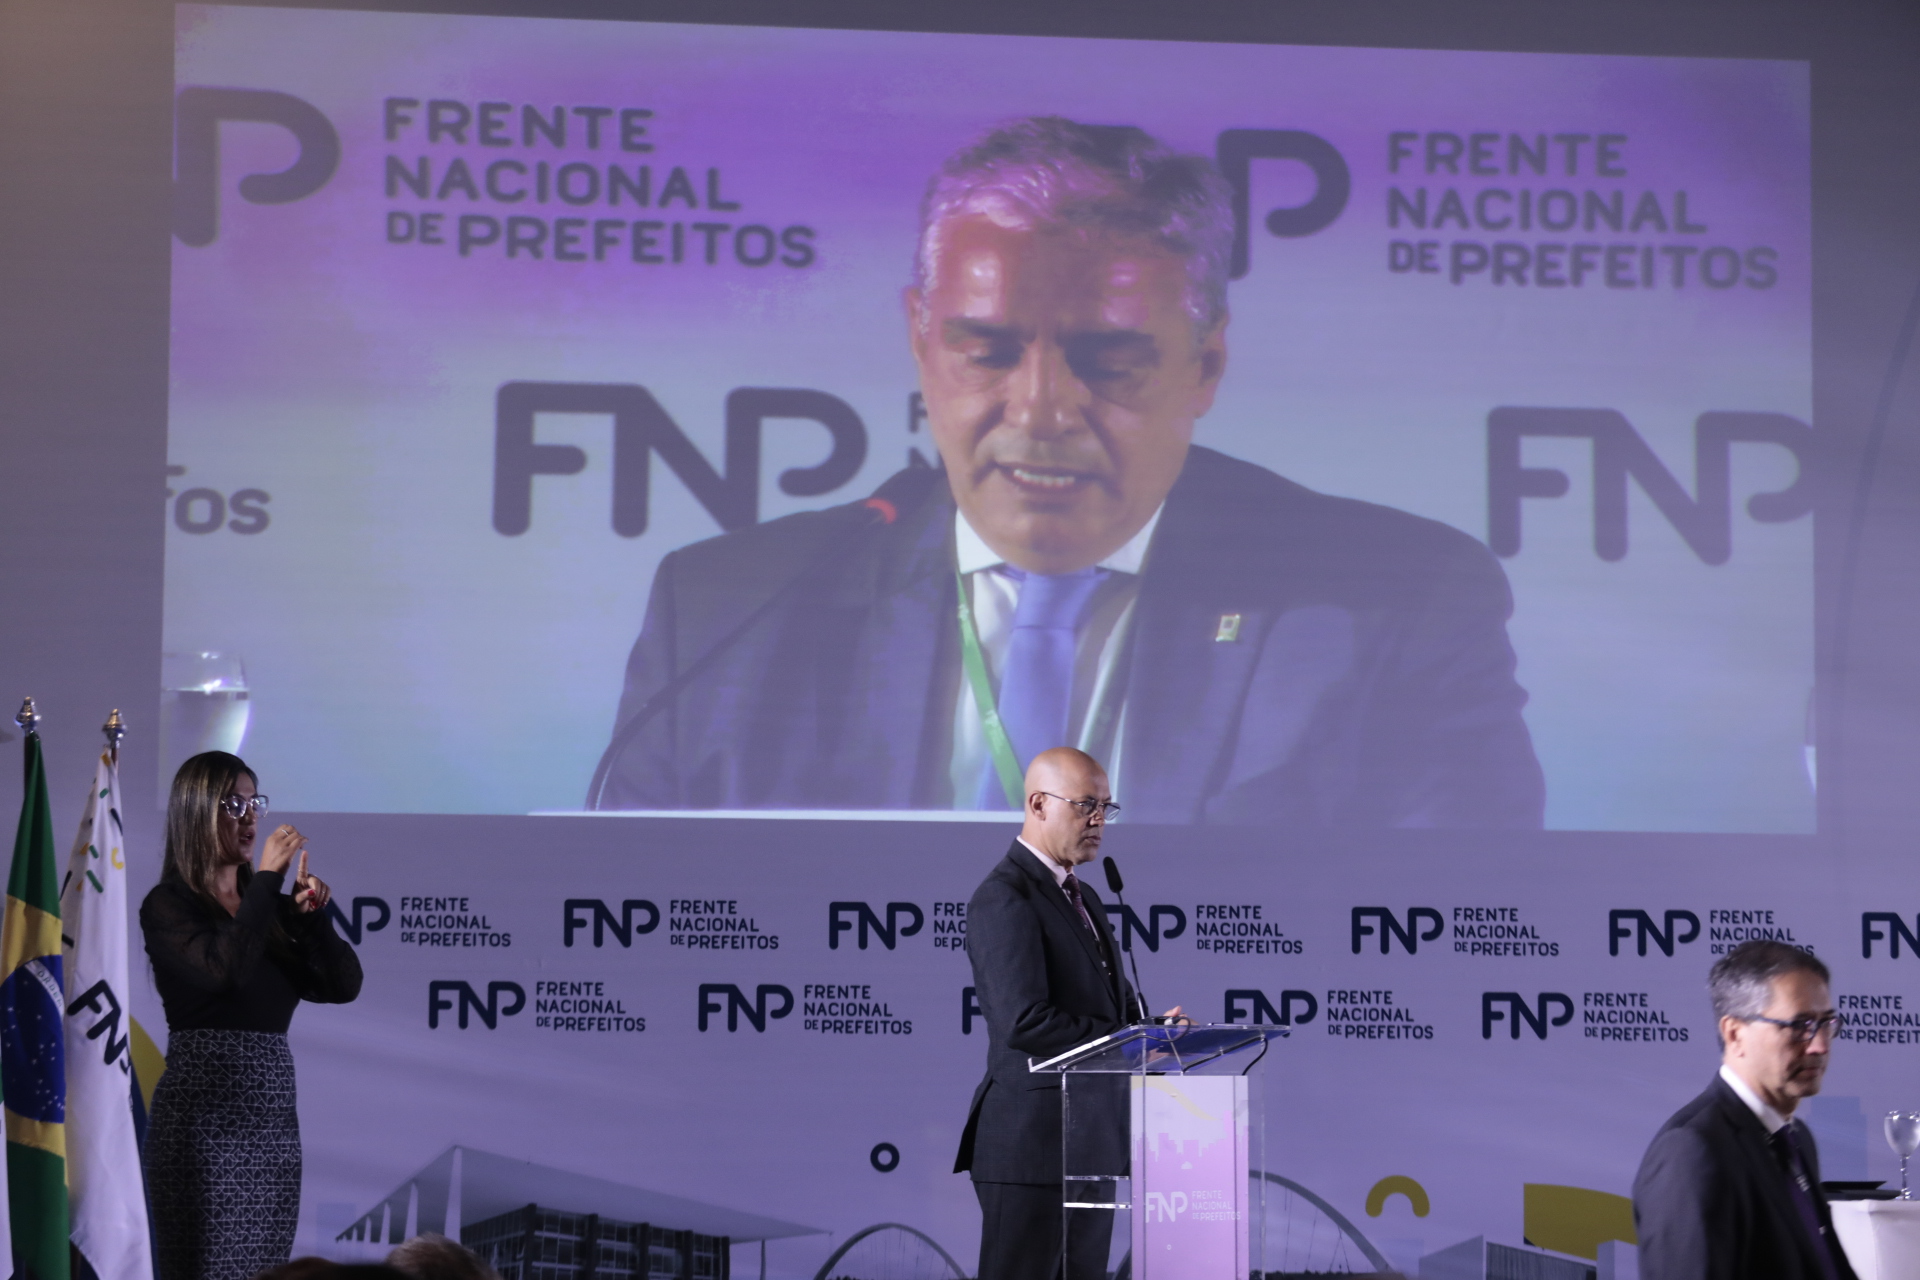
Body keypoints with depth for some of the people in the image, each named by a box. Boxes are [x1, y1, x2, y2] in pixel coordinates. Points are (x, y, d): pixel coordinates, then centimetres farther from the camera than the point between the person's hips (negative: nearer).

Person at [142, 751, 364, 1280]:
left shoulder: (271, 906, 14)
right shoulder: (168, 905, -4)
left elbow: (344, 986, 8)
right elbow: (225, 969, -21)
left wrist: (312, 914, -7)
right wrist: (268, 877, -15)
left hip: (273, 1113, 6)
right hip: (204, 1113, -6)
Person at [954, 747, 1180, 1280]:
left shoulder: (1081, 898, 19)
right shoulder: (1004, 900, -13)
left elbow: (1115, 1001, 20)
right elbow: (1025, 1022, -23)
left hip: (1094, 1145, 9)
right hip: (1035, 1144, -9)